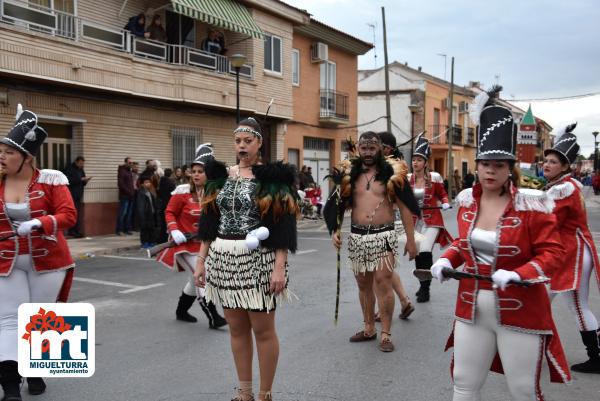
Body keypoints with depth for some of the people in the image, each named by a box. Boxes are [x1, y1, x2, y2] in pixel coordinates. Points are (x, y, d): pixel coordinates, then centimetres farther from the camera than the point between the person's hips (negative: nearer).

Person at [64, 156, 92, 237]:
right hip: (72, 195, -7)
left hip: (78, 195, 7)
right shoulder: (69, 169, -4)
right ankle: (72, 231, -3)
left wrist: (85, 181, -2)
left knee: (78, 214, 4)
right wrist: (80, 179, -19)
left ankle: (77, 231, 6)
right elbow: (69, 181, -15)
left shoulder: (81, 170, 17)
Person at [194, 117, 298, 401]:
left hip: (259, 261, -5)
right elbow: (210, 222, 12)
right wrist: (201, 260, 8)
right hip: (224, 260, 5)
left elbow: (283, 226, -9)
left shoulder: (272, 178, -4)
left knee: (262, 329, 2)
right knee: (236, 327, 12)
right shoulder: (221, 176, 11)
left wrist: (279, 268, -16)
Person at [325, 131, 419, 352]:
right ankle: (369, 328, 27)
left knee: (383, 283, -7)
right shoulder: (348, 174, 6)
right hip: (356, 236, 4)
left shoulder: (392, 173, -1)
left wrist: (410, 239, -2)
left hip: (384, 236, -4)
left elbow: (405, 208, 0)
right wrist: (334, 231, -3)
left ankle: (386, 334, 5)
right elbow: (335, 205, 11)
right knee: (363, 284, 13)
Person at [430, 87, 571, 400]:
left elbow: (552, 252, -12)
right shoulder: (467, 200, 2)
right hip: (472, 310, 5)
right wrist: (447, 260, -2)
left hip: (520, 314, -4)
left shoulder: (530, 204, -13)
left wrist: (518, 275, -27)